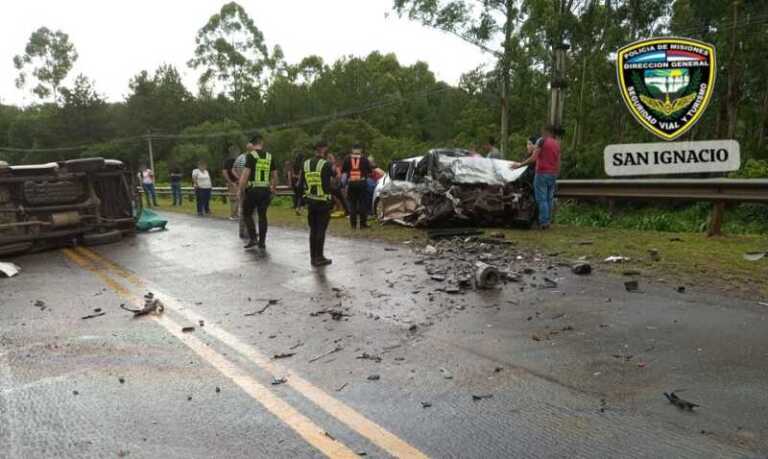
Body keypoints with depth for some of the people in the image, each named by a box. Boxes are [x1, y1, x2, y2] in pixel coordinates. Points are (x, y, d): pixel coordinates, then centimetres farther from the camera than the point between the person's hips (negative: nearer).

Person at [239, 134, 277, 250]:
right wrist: (273, 189, 22)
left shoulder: (251, 155, -7)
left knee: (247, 214, 11)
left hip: (252, 189, -4)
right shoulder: (269, 157, 7)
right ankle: (262, 242, 13)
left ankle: (253, 239, 2)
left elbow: (246, 173, -13)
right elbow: (275, 175, 10)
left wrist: (241, 190, -7)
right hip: (265, 190, 4)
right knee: (262, 215, 11)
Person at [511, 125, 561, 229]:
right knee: (550, 198, 10)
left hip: (542, 173, -7)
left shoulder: (542, 141, -8)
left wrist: (520, 165, -12)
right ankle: (548, 221, 12)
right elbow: (558, 163, 15)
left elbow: (533, 158, -16)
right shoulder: (557, 144, 13)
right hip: (553, 174, 7)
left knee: (541, 199, -5)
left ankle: (544, 222, -8)